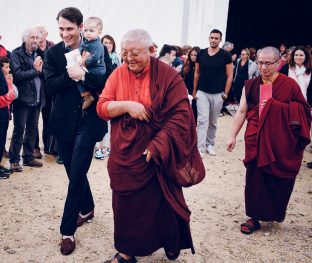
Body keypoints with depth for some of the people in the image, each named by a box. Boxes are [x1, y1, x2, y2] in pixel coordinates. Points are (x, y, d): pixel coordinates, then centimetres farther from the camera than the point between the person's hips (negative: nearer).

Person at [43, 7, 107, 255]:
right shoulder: (53, 52, 2)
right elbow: (50, 86, -7)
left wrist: (84, 75, -26)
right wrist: (70, 75, -23)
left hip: (88, 120, -3)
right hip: (64, 121, 4)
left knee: (76, 174, -4)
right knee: (74, 173, 15)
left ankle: (68, 230, 8)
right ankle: (87, 208, 41)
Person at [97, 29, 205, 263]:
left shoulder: (168, 76, -11)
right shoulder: (118, 74, 1)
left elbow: (180, 116, -14)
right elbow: (102, 108, -1)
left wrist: (158, 146, -21)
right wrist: (127, 105, -20)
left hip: (155, 155, -3)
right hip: (124, 155, 3)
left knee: (161, 204, 8)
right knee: (126, 205, 12)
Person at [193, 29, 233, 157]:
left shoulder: (225, 55, -3)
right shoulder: (201, 53, 2)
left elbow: (229, 76, -2)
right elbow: (197, 73, 10)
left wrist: (225, 94, -6)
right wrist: (194, 91, 9)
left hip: (218, 94, 0)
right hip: (202, 93, 1)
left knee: (213, 122, 11)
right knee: (202, 120, -6)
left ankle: (209, 144, 25)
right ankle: (200, 148, -7)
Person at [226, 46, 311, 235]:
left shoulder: (290, 85, -3)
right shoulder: (251, 85, 4)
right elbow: (242, 112, 5)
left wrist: (274, 106, -15)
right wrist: (233, 136, 1)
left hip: (282, 143, -1)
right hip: (256, 141, 2)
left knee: (280, 180, 8)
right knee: (255, 179, 2)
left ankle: (277, 211, 35)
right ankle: (255, 218, 17)